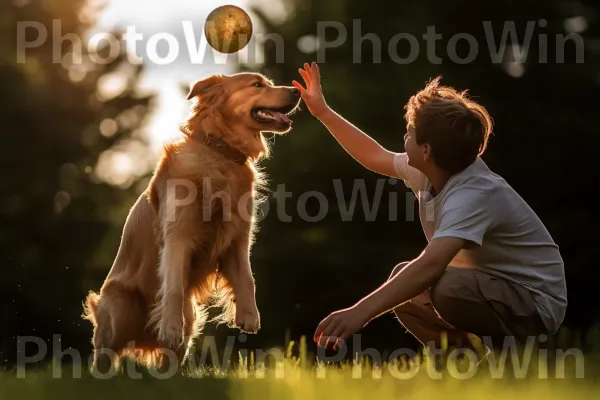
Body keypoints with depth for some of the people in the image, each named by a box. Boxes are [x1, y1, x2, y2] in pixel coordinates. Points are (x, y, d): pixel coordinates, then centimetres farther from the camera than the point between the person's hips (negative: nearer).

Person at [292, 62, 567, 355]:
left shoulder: (474, 194, -30)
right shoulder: (429, 170, -3)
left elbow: (430, 265, -45)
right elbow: (376, 157, 18)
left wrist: (361, 312, -53)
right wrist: (323, 112, 17)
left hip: (534, 301, -9)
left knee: (444, 287, -34)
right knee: (400, 284, 10)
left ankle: (513, 347, -10)